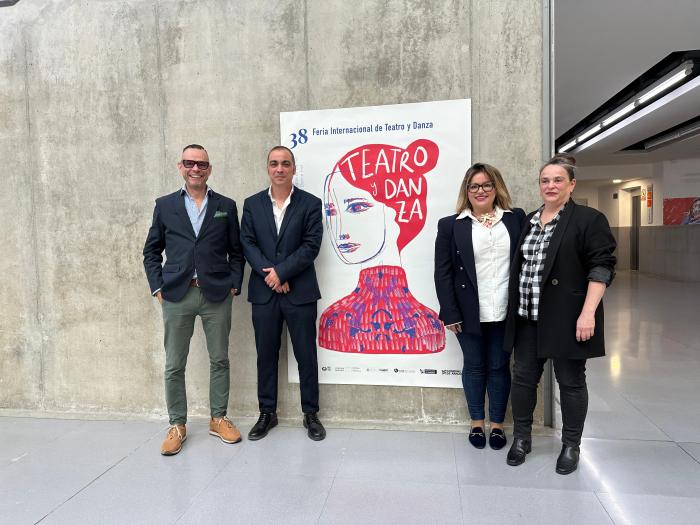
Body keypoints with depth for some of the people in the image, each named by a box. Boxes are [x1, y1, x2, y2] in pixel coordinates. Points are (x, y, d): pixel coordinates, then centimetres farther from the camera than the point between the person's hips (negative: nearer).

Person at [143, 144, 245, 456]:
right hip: (176, 295, 0)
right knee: (174, 365, 6)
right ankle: (177, 425, 21)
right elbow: (151, 252, 10)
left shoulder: (226, 206, 8)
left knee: (219, 360, 9)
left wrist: (234, 286, -1)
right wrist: (157, 288, 1)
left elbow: (236, 252, 9)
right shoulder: (165, 205, 8)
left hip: (217, 294, 0)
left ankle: (218, 419, 25)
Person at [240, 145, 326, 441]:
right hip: (264, 292, 2)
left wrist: (281, 271, -14)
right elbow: (247, 244, 1)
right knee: (266, 355, 11)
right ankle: (267, 413, 26)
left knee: (306, 355, 6)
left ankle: (310, 413, 22)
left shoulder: (310, 203, 0)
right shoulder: (252, 204, 8)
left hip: (300, 292, -2)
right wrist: (269, 275, -12)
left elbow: (311, 245, -7)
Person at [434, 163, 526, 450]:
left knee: (499, 367, 12)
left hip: (506, 312, 1)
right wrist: (450, 313, -7)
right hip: (469, 313, -1)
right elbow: (443, 272, -2)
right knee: (474, 367, 11)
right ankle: (477, 423, 29)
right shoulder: (450, 225, 1)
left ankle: (497, 424, 29)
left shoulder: (516, 219, 6)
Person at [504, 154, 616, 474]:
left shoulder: (589, 219, -5)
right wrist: (516, 308, 12)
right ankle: (521, 438, 26)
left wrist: (588, 312, -19)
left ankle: (571, 446, 25)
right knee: (523, 377, 10)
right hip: (528, 318, 5)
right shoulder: (527, 221, 12)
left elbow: (601, 267, -11)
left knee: (570, 381, 8)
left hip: (567, 318, -5)